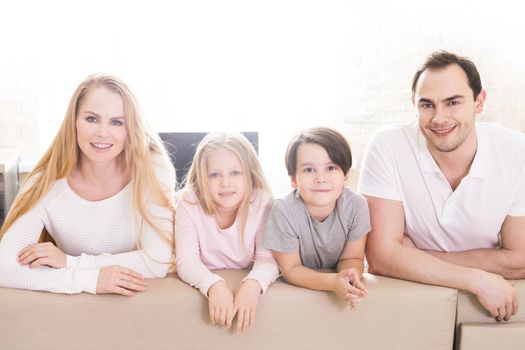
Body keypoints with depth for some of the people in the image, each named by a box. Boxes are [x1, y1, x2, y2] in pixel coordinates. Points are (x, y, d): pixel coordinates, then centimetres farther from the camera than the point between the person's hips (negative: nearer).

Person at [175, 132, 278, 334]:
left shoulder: (262, 203, -11)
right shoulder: (189, 203, -13)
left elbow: (268, 257, -16)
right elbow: (186, 260, -18)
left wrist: (253, 284, -37)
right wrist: (214, 285, -37)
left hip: (245, 286, 1)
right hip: (204, 287, -1)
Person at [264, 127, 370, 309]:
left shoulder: (356, 205, -17)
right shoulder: (283, 211, -22)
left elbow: (351, 258, -6)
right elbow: (290, 269, -16)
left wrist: (351, 275, -29)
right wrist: (333, 282, -31)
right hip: (296, 288, -2)